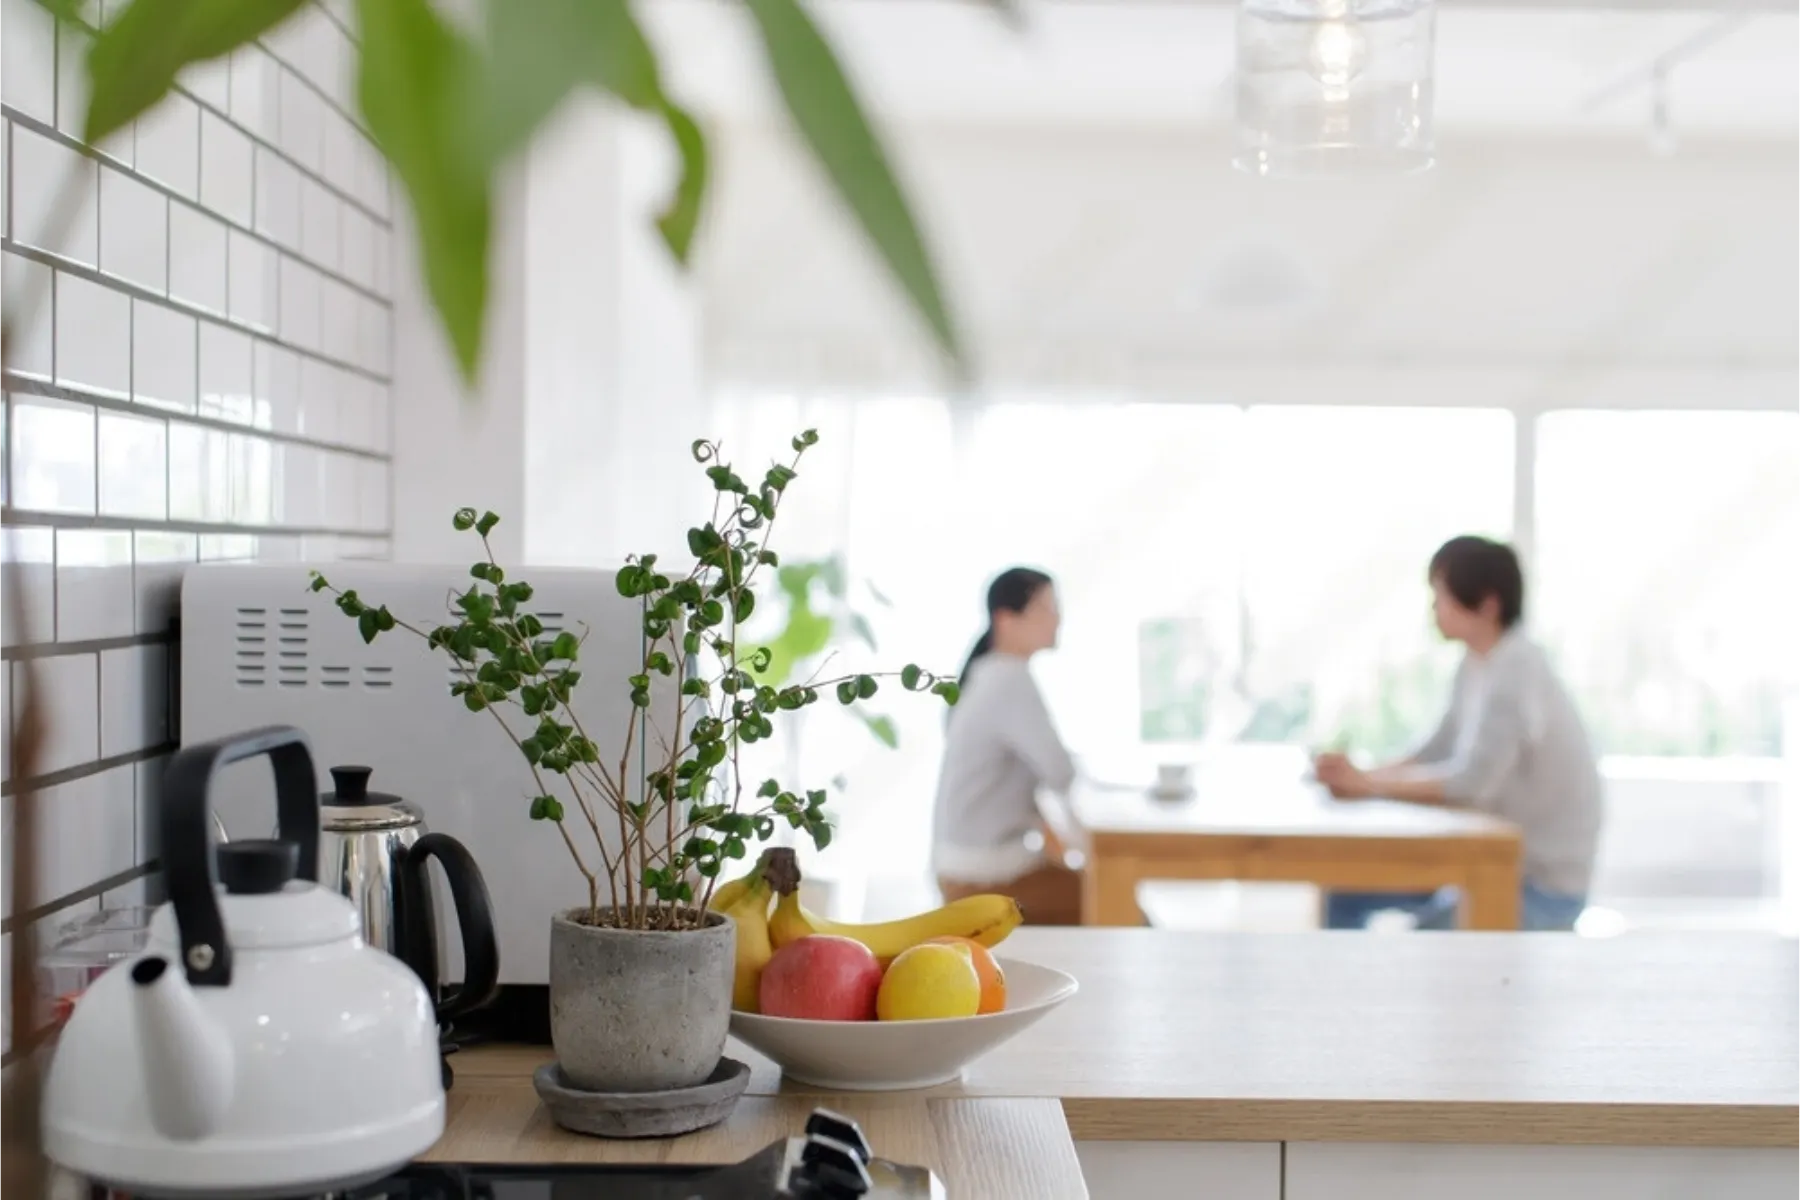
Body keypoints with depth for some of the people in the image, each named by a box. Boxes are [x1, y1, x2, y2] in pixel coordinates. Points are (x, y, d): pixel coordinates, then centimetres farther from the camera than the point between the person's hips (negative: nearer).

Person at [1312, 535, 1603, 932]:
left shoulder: (1516, 673, -23)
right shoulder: (1477, 664, 5)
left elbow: (1471, 784, -30)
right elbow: (1436, 754, 9)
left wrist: (1368, 784, -24)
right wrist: (1358, 777, -7)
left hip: (1542, 886, -9)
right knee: (1346, 885, 7)